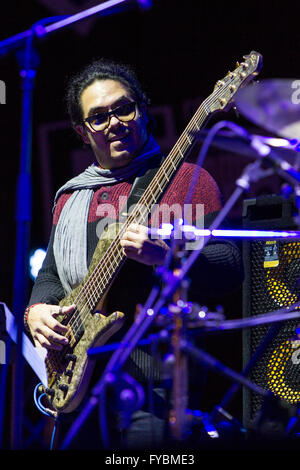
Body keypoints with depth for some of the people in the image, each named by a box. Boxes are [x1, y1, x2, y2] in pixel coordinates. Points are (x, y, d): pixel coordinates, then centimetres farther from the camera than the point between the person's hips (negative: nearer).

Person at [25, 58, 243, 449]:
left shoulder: (185, 179, -1)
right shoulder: (71, 197, 18)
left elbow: (231, 267, -9)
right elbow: (50, 275, 26)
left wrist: (164, 256, -26)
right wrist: (37, 310, 4)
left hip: (154, 378, -6)